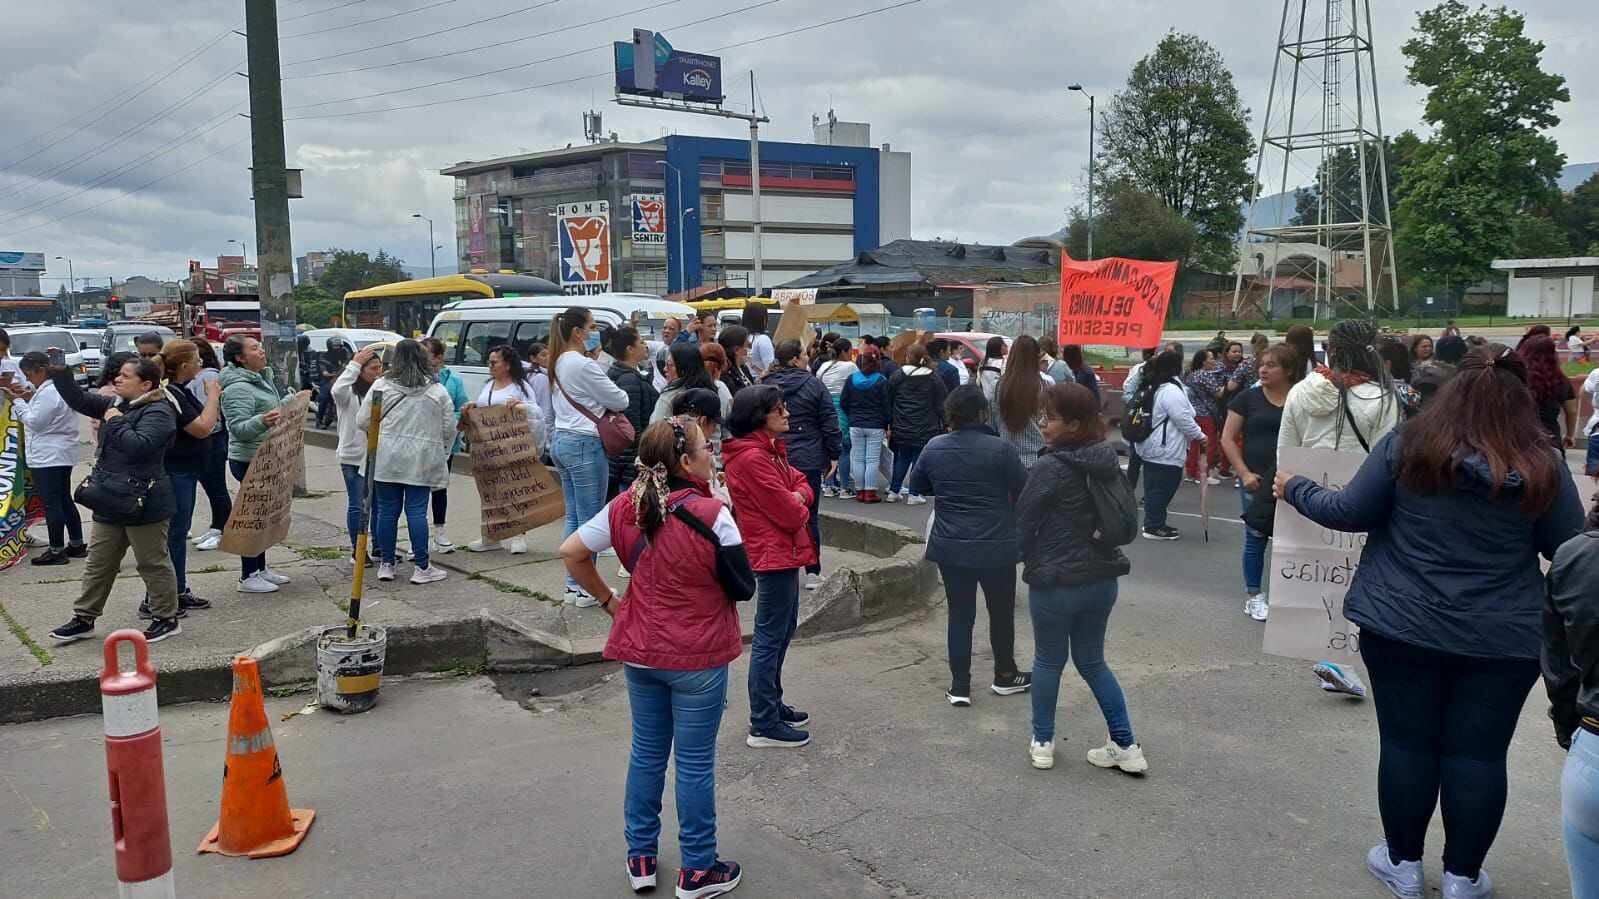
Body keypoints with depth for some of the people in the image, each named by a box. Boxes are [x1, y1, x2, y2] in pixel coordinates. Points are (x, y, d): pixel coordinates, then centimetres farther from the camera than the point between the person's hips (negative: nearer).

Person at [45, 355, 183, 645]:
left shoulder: (159, 412, -16)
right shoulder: (116, 404, 11)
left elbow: (139, 445, -29)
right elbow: (78, 400, 14)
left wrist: (116, 422, -17)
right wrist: (60, 372, 2)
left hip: (144, 504, -9)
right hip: (110, 503, 9)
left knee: (153, 564, 3)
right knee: (98, 564, 15)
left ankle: (167, 618, 15)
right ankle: (84, 619, 25)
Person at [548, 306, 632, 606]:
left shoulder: (559, 364, 12)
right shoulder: (583, 365, -16)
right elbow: (620, 401, -11)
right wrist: (608, 400, 10)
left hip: (561, 440, 10)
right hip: (585, 444, -9)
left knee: (573, 517, 13)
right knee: (590, 519, -2)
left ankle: (573, 586, 18)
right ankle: (586, 589, 4)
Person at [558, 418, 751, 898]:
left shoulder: (626, 506, -5)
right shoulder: (712, 515, -21)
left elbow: (571, 554, 1)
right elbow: (745, 588, -13)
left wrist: (608, 600, 10)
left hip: (640, 652, 5)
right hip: (698, 658, -5)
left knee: (647, 751, 19)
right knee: (695, 760, 8)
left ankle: (640, 857, 31)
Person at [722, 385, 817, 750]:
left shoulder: (769, 449, 12)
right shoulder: (752, 458, -21)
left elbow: (801, 484, 12)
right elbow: (787, 513, -21)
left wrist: (797, 497, -10)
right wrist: (801, 510, 0)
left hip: (784, 550, 11)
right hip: (774, 554, -11)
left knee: (784, 629, 19)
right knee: (770, 638, -4)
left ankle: (772, 704, 32)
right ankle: (763, 726, 4)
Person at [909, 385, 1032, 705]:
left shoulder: (934, 447, -3)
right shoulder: (1000, 449, -16)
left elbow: (917, 484, 11)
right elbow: (1024, 492, -9)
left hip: (950, 547, 3)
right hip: (996, 546, -3)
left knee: (960, 615, 11)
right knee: (1001, 612, 16)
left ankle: (959, 687, 12)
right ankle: (1005, 676, 32)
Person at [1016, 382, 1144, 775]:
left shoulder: (1049, 468, -20)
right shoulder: (1109, 462, 1)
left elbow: (1023, 524, -10)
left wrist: (1022, 557, 10)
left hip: (1055, 581, -6)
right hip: (1103, 578, 6)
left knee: (1048, 661, 14)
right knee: (1092, 661, 19)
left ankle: (1042, 742, 25)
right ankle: (1127, 746, 19)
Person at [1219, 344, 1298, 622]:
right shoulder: (1248, 398, 0)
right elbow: (1228, 439, 0)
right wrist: (1244, 473, -9)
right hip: (1255, 480, -1)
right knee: (1256, 538, 5)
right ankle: (1254, 595, 16)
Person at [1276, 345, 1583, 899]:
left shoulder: (1407, 445, -8)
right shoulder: (1543, 468, -3)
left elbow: (1350, 513, -5)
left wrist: (1295, 489, 11)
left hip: (1403, 624, -1)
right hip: (1504, 637, 1)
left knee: (1407, 743, 11)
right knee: (1478, 753, 9)